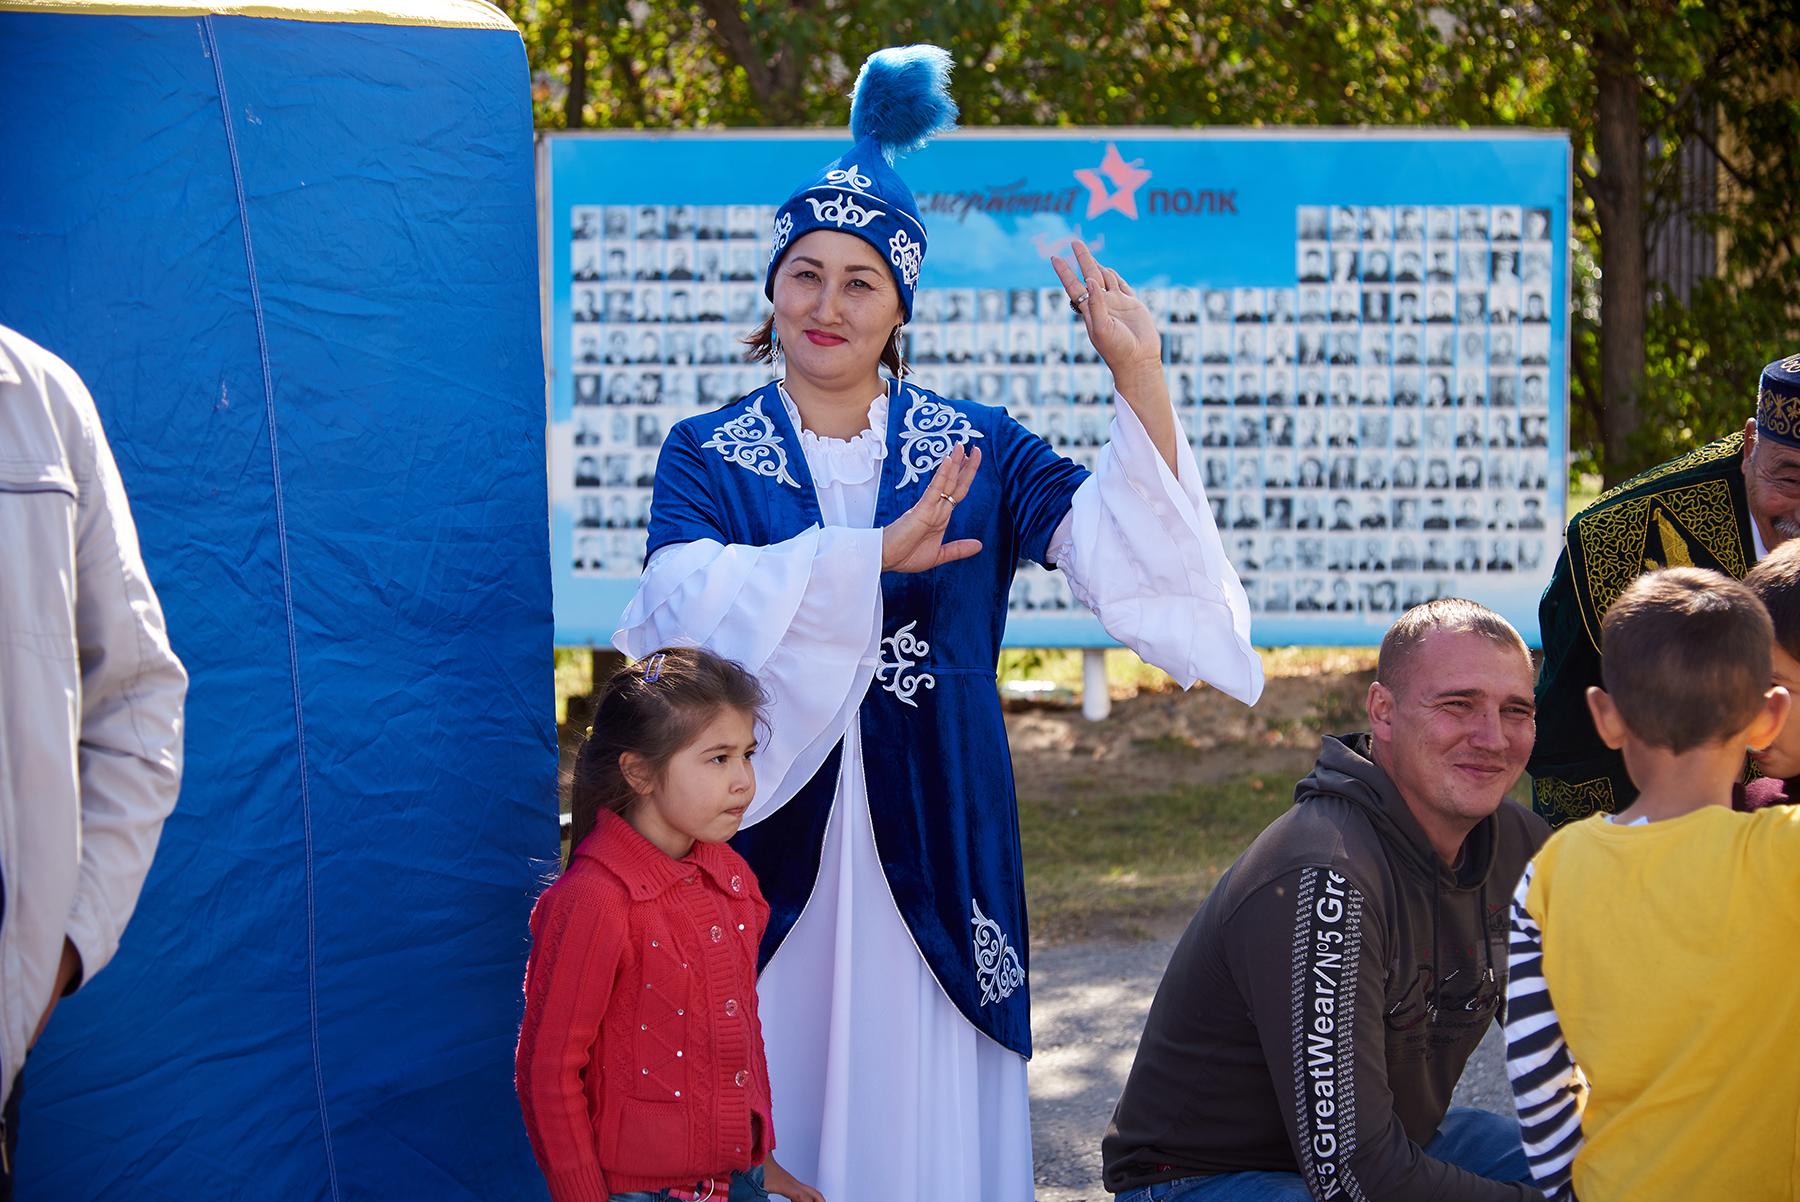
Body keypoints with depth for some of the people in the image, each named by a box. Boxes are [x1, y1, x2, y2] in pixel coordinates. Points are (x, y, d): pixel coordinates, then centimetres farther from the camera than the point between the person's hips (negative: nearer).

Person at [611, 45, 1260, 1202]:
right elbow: (689, 593, -17)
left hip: (930, 844, 0)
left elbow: (1110, 544, -10)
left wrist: (1140, 379, -22)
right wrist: (876, 553, -27)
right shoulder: (707, 455, 3)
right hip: (772, 837, 0)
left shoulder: (974, 446, 5)